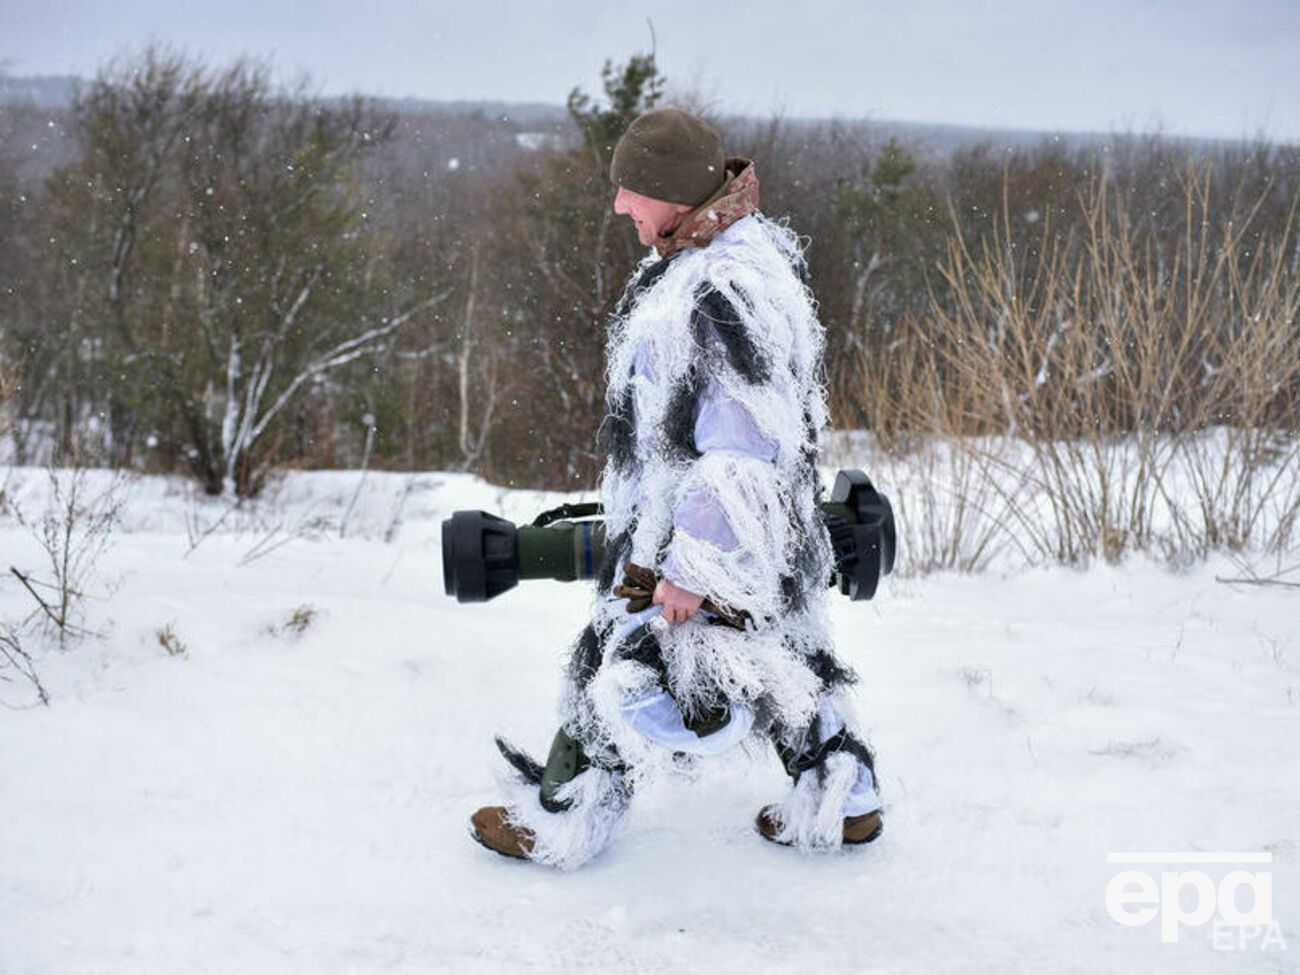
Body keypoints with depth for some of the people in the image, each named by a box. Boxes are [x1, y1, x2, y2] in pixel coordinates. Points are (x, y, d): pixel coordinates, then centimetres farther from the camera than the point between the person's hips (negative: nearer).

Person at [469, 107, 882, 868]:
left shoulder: (728, 294, -30)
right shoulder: (749, 246, 5)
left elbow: (744, 450, -30)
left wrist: (694, 568, -26)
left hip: (703, 533, -10)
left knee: (622, 664, 6)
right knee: (784, 654, 21)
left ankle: (559, 820, 23)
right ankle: (841, 801, 33)